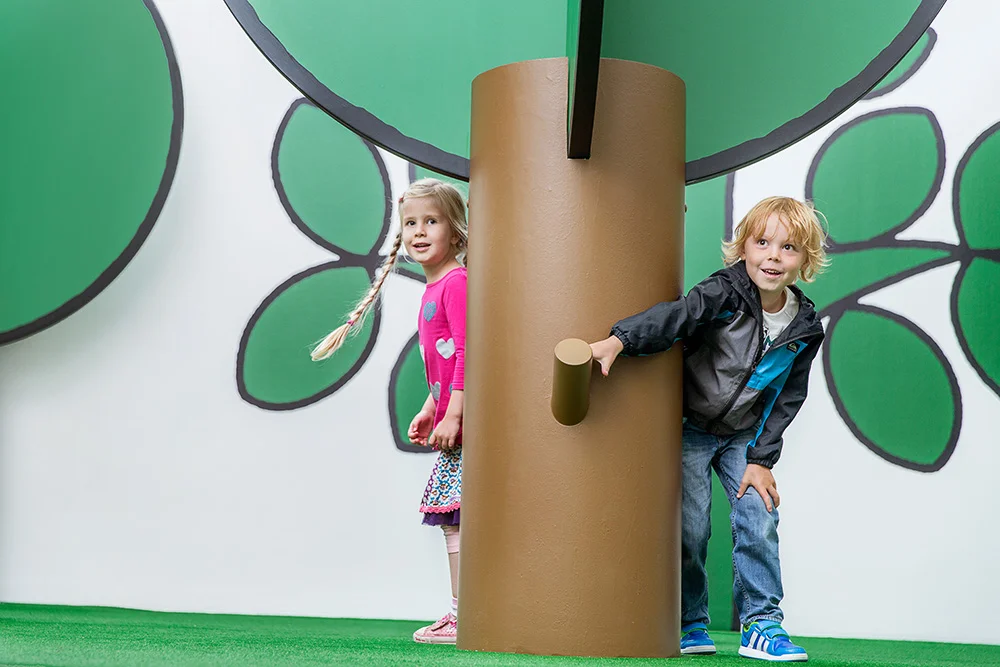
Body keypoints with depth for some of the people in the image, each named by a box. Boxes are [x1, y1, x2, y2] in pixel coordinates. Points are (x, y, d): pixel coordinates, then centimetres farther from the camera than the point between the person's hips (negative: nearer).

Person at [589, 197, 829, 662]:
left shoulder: (804, 328, -6)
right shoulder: (725, 293, -18)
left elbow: (785, 400, 0)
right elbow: (675, 315, -36)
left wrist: (761, 458, -5)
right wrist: (618, 340, -52)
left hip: (743, 436, 3)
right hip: (689, 428, -3)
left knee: (759, 521, -7)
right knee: (690, 528, -4)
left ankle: (761, 624, 7)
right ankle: (689, 625, 13)